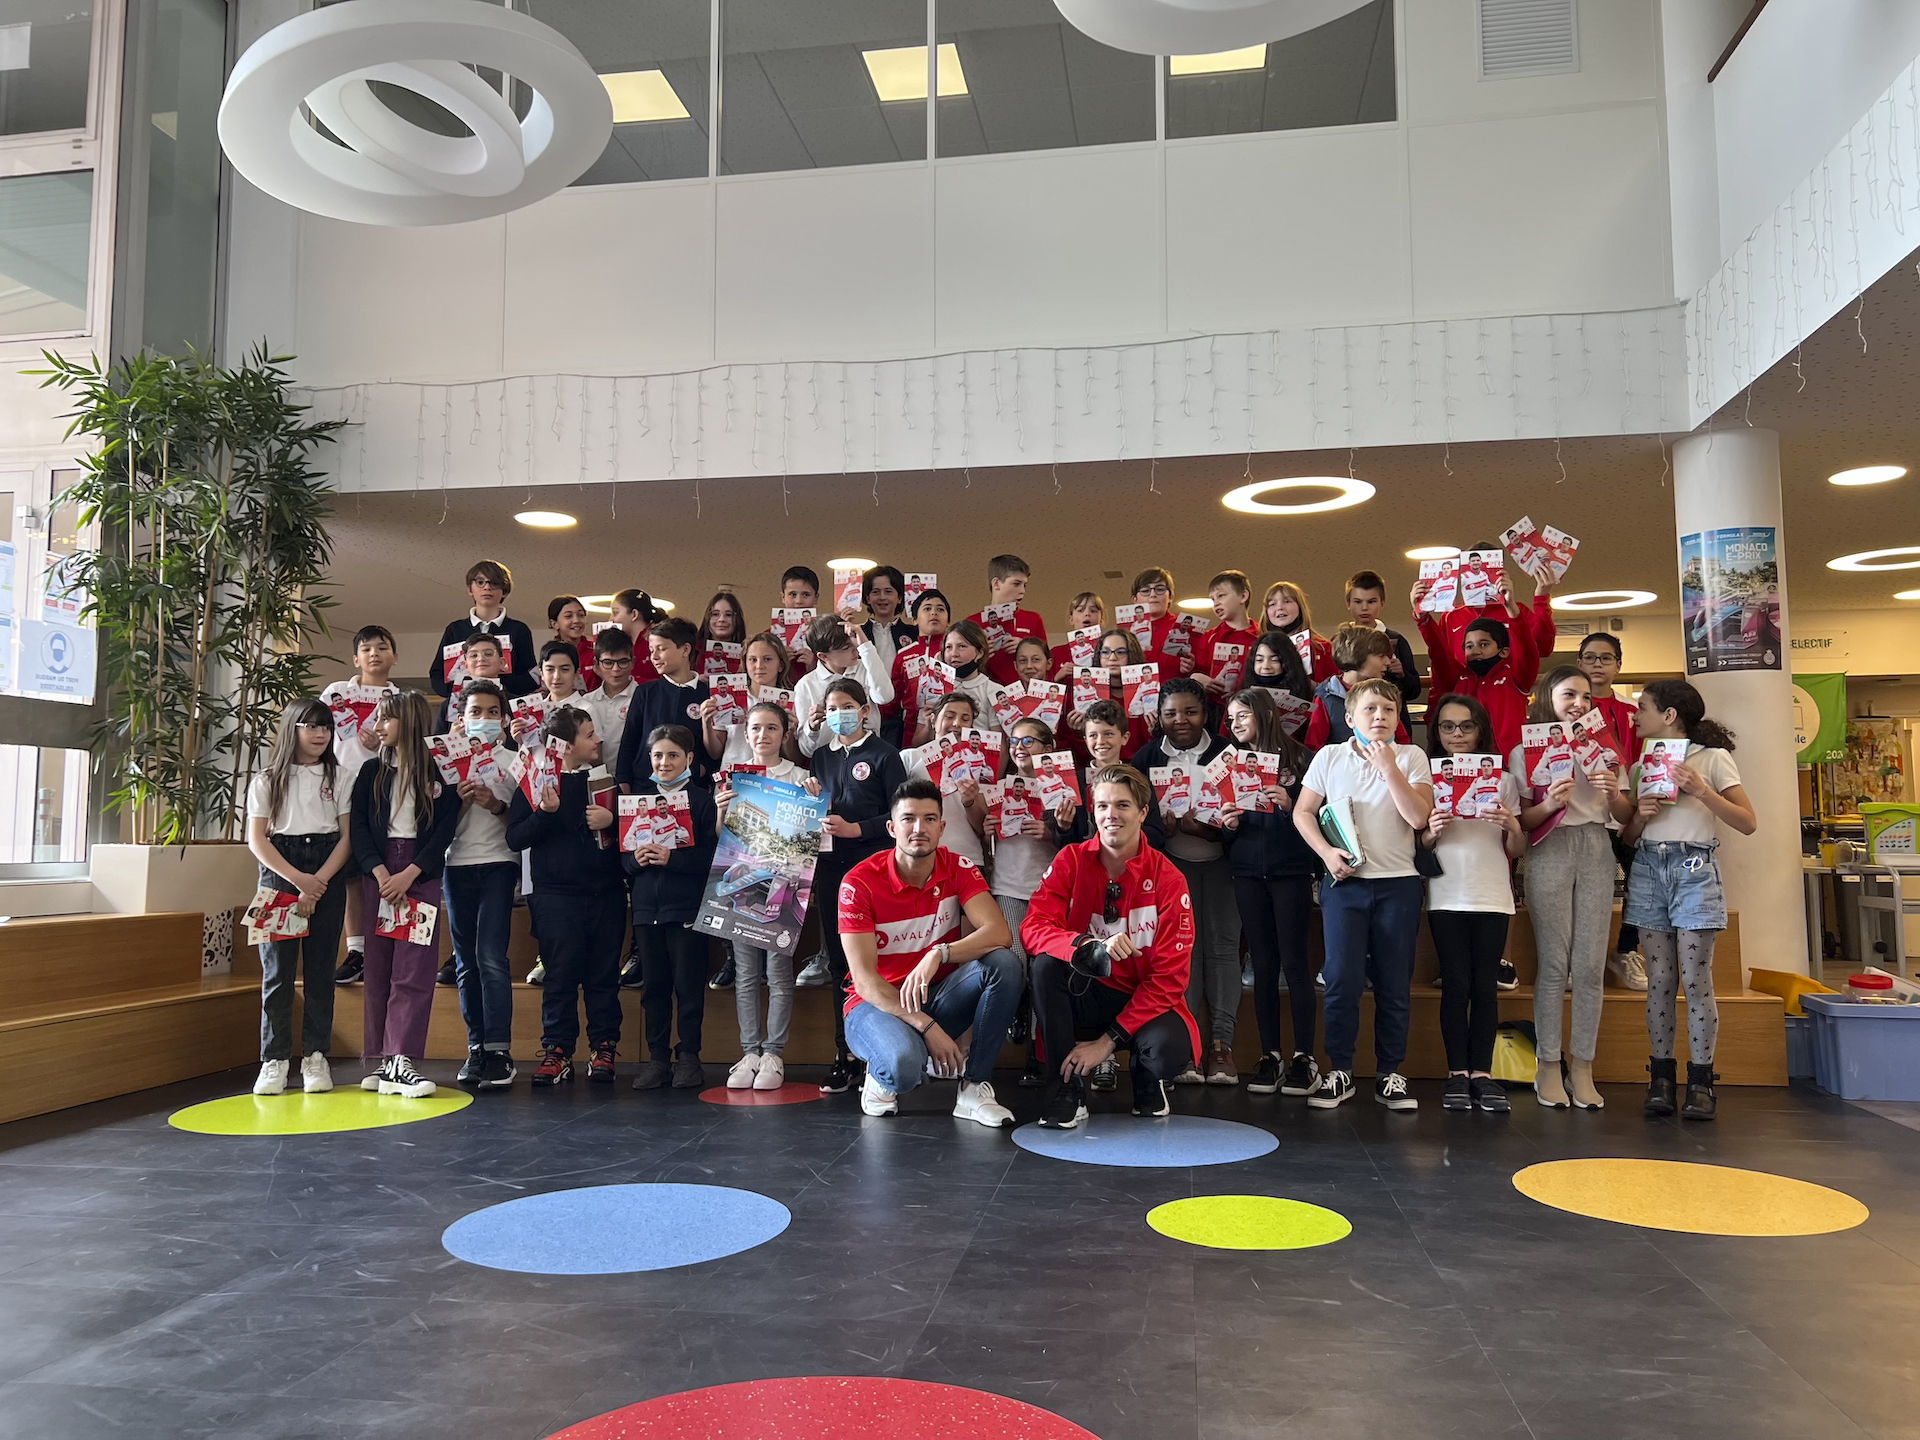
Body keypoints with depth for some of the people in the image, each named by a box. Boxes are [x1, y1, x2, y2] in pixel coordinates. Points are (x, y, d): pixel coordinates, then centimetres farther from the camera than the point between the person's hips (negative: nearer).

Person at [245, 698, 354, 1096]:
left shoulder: (338, 777, 8)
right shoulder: (267, 780, 6)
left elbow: (346, 836, 2)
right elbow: (256, 840, -1)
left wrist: (317, 883, -11)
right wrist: (297, 879, -13)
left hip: (328, 875, 1)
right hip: (280, 874, -1)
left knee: (320, 968, 2)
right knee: (277, 969, -3)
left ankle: (315, 1057, 6)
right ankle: (275, 1059, 2)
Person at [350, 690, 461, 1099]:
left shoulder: (440, 771, 3)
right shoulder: (372, 771, 12)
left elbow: (445, 830, -4)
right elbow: (359, 827, 3)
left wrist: (408, 875, -12)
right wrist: (380, 873, -11)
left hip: (421, 874, -3)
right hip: (377, 874, 3)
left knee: (414, 969, -9)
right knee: (378, 967, 3)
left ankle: (398, 1062, -12)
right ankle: (378, 1060, 8)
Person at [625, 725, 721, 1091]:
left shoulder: (702, 800, 0)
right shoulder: (638, 797, 12)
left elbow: (709, 855, -8)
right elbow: (622, 852, 9)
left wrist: (671, 857, -19)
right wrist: (635, 858, -12)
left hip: (687, 906, -4)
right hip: (646, 906, 4)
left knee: (689, 983, 1)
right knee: (653, 985, 8)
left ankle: (689, 1056, 11)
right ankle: (657, 1057, 16)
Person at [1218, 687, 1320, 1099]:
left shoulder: (1298, 759, -1)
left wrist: (1289, 805, -20)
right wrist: (1227, 825, -4)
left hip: (1291, 871, -4)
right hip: (1247, 874, 4)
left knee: (1294, 961, -4)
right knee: (1263, 964, 6)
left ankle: (1305, 1057, 4)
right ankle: (1270, 1055, 11)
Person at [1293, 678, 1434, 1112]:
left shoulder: (1411, 757, 3)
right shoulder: (1329, 757, 5)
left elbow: (1419, 817, -9)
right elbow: (1302, 812, 7)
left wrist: (1389, 767, -14)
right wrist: (1327, 853, -7)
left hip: (1398, 884, 0)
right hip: (1344, 881, 0)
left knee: (1395, 983, 4)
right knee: (1342, 979, -5)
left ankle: (1389, 1073, 16)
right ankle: (1339, 1072, 8)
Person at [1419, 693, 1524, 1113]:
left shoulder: (1503, 779, 8)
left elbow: (1517, 850, 8)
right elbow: (1417, 845, 5)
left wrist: (1513, 825, -12)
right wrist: (1431, 831, -16)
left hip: (1492, 897, 1)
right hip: (1446, 897, -1)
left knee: (1485, 985, 0)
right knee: (1456, 984, -2)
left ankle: (1482, 1072, 7)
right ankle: (1457, 1073, 5)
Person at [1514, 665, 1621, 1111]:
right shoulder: (1525, 751, 5)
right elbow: (1521, 819, 0)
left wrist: (1613, 794, -5)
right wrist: (1551, 803, -18)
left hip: (1596, 850, 3)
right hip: (1549, 852, -3)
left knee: (1591, 965, -1)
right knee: (1554, 964, -5)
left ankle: (1582, 1066, 5)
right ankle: (1548, 1066, 2)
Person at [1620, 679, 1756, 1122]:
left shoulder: (1714, 758, 2)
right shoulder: (1642, 764, 14)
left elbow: (1748, 823, -5)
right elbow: (1627, 836, 15)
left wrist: (1702, 791, -16)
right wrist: (1640, 815, -6)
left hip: (1695, 869, -4)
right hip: (1648, 869, 4)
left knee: (1696, 980, -5)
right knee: (1659, 980, 3)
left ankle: (1701, 1082, 2)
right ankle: (1661, 1077, 8)